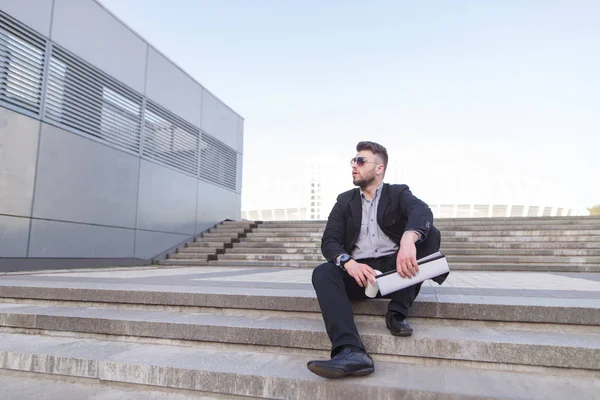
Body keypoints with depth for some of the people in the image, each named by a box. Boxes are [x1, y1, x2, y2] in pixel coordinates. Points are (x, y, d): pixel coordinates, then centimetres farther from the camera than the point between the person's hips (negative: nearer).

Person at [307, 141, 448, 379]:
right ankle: (351, 352, -45)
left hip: (394, 268, -1)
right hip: (359, 272, 1)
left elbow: (422, 211, -17)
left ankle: (397, 313, -20)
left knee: (430, 234, -23)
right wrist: (349, 263, -24)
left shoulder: (398, 193, 7)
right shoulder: (345, 201, 13)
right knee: (322, 273, -27)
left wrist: (408, 239, -42)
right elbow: (329, 241, 0)